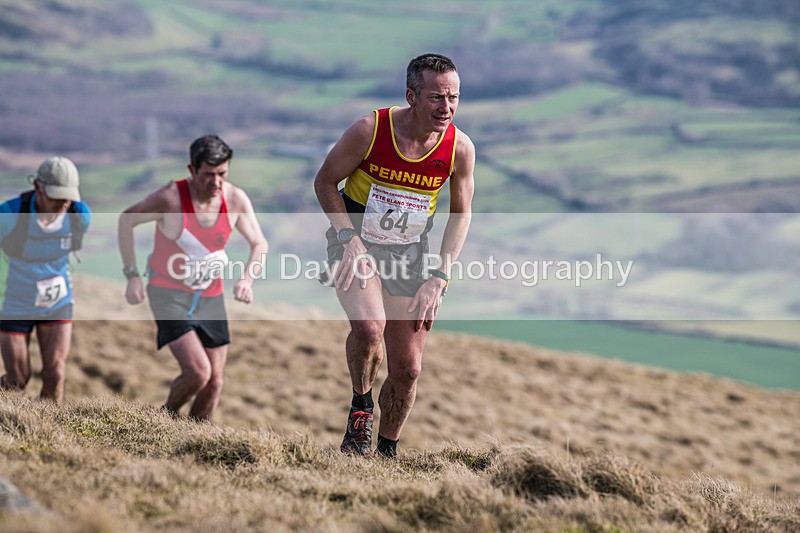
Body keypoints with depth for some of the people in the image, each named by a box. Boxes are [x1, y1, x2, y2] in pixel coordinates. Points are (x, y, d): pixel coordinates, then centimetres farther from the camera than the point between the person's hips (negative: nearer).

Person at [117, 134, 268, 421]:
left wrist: (247, 278, -16)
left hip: (210, 297, 5)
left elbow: (259, 244, 3)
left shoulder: (236, 200, -10)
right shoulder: (170, 198, -21)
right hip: (169, 295, -5)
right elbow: (126, 219, -5)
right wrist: (132, 275, -8)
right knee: (198, 371, -19)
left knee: (214, 381, 3)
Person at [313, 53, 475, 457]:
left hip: (408, 254, 3)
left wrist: (439, 277, -5)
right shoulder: (369, 130, -20)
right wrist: (349, 238, -17)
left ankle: (387, 452, 27)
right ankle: (361, 407, -3)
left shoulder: (460, 149, -12)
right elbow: (325, 182, -6)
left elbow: (461, 214, 2)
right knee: (369, 326, -31)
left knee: (407, 370, 3)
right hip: (355, 242, -3)